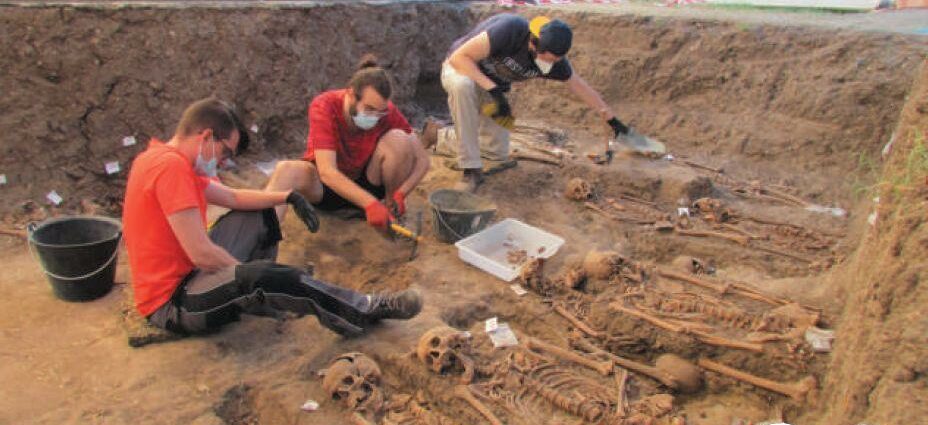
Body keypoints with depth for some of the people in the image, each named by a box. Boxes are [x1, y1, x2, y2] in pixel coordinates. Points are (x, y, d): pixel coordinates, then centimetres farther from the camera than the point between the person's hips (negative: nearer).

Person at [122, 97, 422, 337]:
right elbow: (201, 253, -27)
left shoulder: (169, 161, 9)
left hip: (186, 274, 10)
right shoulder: (171, 166, -23)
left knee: (259, 215, 15)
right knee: (260, 277, -32)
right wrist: (247, 272, -12)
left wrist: (287, 197, 3)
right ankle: (365, 311, -19)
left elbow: (232, 198, 13)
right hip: (170, 302, -10)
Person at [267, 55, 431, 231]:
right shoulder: (324, 106, -25)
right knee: (286, 170, -33)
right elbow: (327, 172, -34)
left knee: (398, 139, -26)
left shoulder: (387, 111, -20)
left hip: (368, 183, 1)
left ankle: (392, 211, -10)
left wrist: (400, 194, -34)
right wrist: (370, 204, -47)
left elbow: (422, 159, -15)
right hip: (326, 184, -1)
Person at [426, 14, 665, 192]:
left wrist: (613, 121, 7)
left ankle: (439, 136, 24)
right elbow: (459, 57, -33)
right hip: (461, 69, -5)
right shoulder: (509, 30, -35)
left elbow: (581, 88, -1)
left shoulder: (554, 59, -16)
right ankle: (471, 170, -32)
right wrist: (493, 90, -41)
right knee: (462, 86, -43)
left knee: (498, 155, 1)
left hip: (493, 84, 6)